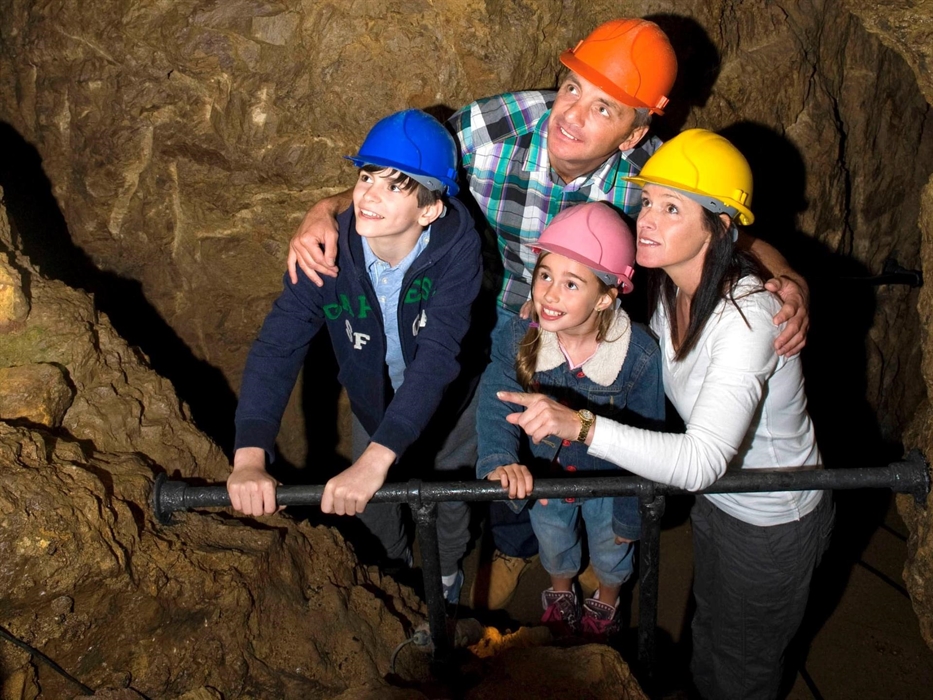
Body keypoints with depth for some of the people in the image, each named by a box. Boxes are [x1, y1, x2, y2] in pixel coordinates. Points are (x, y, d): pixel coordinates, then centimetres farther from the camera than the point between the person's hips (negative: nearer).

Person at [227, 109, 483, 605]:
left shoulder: (457, 248, -35)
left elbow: (438, 356, -43)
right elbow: (279, 345, -34)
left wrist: (376, 459, -53)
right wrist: (250, 455, -47)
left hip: (447, 397, -1)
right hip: (372, 398, 2)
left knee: (449, 497, 19)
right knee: (371, 505, 18)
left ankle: (446, 573, 54)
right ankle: (397, 561, 55)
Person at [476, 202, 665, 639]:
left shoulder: (639, 354, -33)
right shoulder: (518, 336, -27)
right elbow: (496, 403, -28)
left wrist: (631, 514, -11)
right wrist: (500, 460, -50)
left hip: (609, 477, -2)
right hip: (544, 472, 2)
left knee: (611, 552, 28)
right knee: (552, 542, 31)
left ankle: (607, 601, 64)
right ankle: (560, 592, 66)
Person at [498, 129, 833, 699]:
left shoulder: (748, 315, -37)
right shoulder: (670, 289, -11)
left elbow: (702, 461, -44)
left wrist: (581, 426, -50)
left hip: (774, 522, -7)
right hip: (716, 497, 7)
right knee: (709, 631, 31)